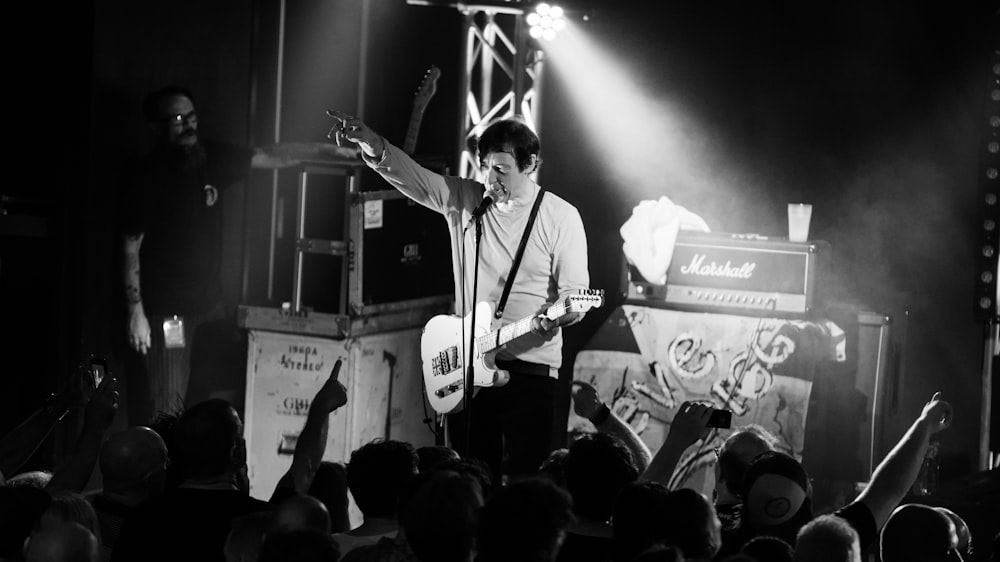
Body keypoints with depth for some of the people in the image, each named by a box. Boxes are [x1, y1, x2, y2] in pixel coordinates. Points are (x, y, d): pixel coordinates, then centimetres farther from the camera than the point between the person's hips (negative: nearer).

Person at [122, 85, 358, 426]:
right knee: (164, 413, -9)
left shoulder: (211, 158, 5)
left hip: (211, 305, 6)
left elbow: (272, 157, 8)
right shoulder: (146, 176, -11)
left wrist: (334, 151, -1)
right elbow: (131, 248, -10)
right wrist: (136, 312, -15)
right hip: (166, 314, -6)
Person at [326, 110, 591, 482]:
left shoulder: (561, 217, -2)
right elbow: (410, 175, -6)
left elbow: (575, 293, -5)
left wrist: (559, 315, -27)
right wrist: (372, 146, -26)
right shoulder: (462, 199, 7)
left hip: (529, 367, -3)